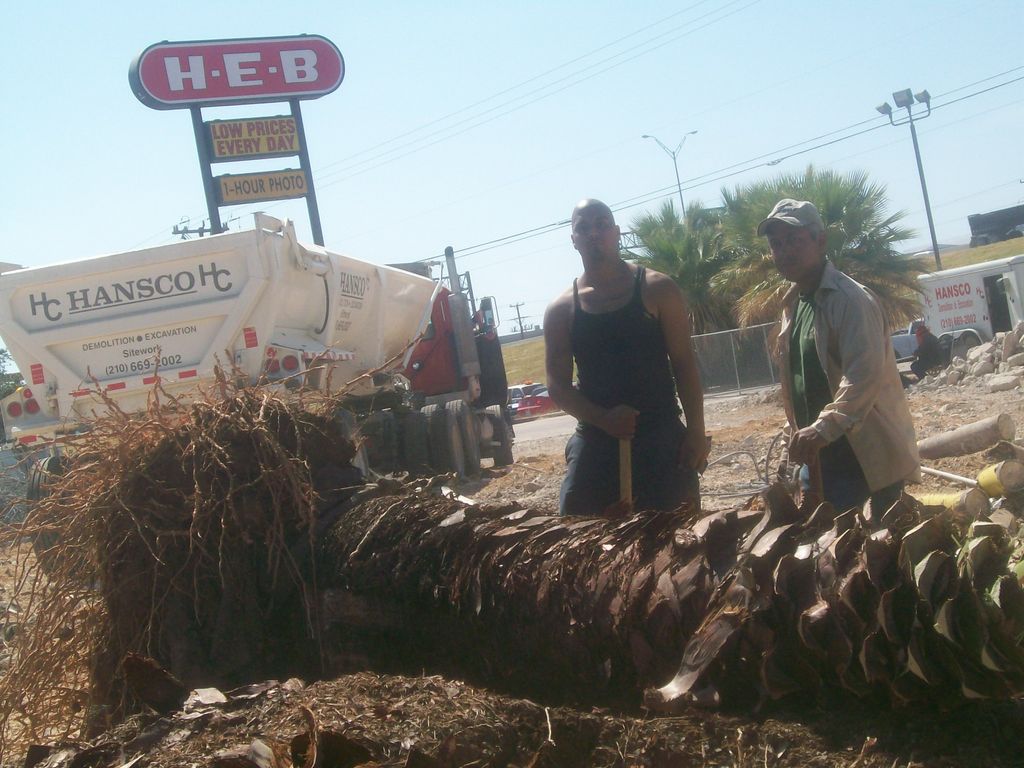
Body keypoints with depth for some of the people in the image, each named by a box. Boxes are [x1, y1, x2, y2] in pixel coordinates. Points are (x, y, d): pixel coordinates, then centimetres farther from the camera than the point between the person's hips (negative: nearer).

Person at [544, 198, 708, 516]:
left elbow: (684, 364, 0)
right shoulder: (561, 309, 4)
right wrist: (603, 419, -14)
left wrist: (696, 432, -7)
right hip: (595, 439, 1)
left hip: (662, 436, -1)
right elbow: (557, 385, 2)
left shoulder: (657, 290, 1)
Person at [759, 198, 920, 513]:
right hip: (819, 458, 8)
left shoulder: (851, 299, -14)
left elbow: (865, 373, -27)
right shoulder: (792, 304, 13)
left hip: (870, 456, -8)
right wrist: (798, 433, 13)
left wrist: (824, 429, -35)